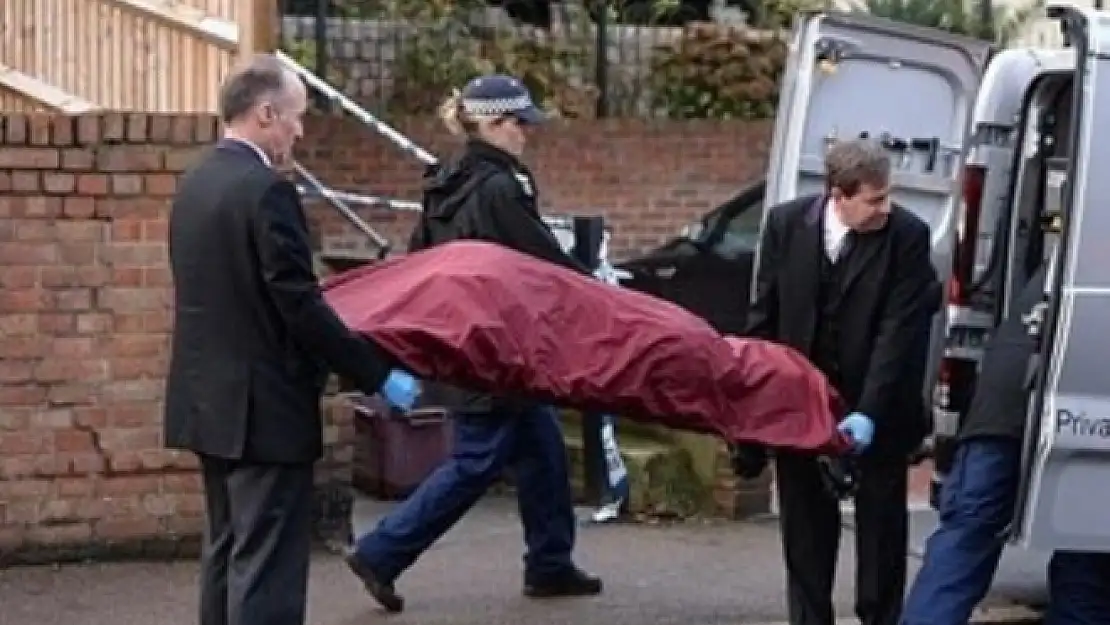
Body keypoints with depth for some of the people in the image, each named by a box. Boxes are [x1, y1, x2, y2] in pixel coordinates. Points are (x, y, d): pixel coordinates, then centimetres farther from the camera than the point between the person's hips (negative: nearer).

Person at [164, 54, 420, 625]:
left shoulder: (195, 183, 9)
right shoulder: (266, 190, -18)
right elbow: (299, 306, -21)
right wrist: (377, 374, -14)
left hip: (209, 398, 9)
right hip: (263, 406, -9)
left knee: (228, 551, 17)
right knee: (266, 565, -5)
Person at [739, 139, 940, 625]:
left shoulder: (908, 235, -14)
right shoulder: (786, 224, -7)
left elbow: (898, 330, -18)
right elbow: (764, 318, 1)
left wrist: (869, 412, -25)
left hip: (876, 408, -2)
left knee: (882, 525, 8)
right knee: (805, 526, 11)